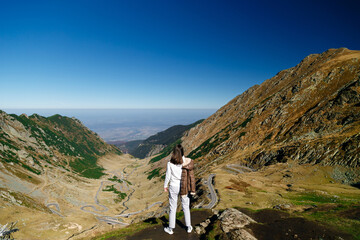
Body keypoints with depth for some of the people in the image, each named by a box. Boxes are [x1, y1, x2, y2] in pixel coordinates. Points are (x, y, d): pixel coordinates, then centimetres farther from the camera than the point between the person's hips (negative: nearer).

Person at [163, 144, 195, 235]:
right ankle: (188, 227, 30)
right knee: (186, 207, 18)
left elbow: (168, 176, -6)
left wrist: (165, 186, 10)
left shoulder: (170, 163, -14)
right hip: (184, 188, 1)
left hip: (173, 187, -1)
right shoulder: (187, 162, -12)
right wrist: (192, 189, 1)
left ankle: (171, 228, 26)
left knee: (173, 208, 13)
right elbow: (191, 176, -8)